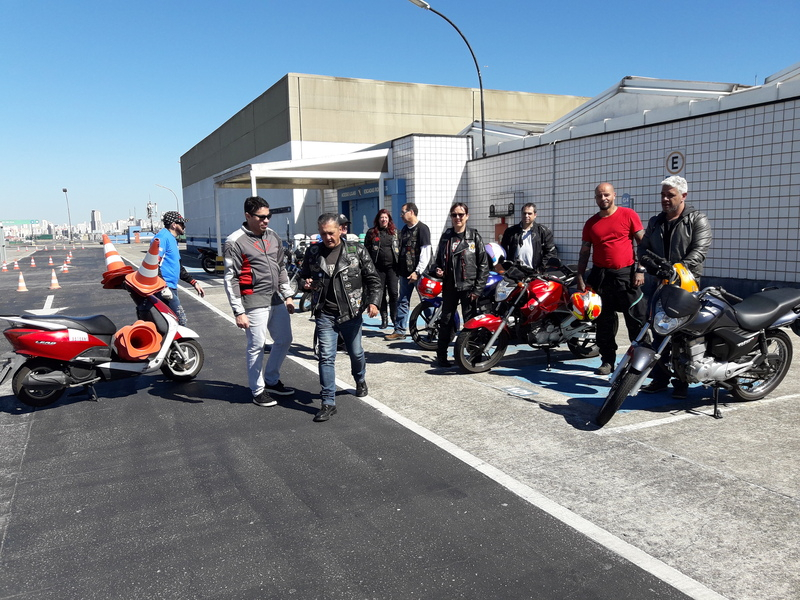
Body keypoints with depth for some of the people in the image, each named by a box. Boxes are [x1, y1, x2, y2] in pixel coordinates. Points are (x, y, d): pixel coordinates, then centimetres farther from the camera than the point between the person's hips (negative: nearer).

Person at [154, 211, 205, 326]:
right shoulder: (163, 237, -9)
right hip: (165, 288, -10)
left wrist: (194, 282, 23)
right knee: (181, 321, -16)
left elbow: (178, 268, 29)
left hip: (171, 288, 10)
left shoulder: (172, 239, 22)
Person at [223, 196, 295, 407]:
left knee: (284, 340, 15)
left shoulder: (273, 236, 10)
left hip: (277, 300, 7)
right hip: (254, 303, -7)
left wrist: (287, 295, 14)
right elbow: (231, 279, -10)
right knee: (257, 346, 0)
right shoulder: (235, 242, -9)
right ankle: (258, 390, 17)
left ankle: (271, 381, 33)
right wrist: (238, 311, -14)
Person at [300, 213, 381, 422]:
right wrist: (307, 283, -5)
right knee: (326, 357, -3)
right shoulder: (313, 252, 3)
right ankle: (328, 403, 5)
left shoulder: (357, 250, -4)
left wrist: (373, 301, -14)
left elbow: (373, 278, -1)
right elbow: (304, 275, 18)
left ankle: (360, 380, 47)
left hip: (351, 313, -1)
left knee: (356, 353, 16)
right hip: (324, 314, 1)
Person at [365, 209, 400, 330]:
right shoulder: (371, 233, 7)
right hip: (378, 267, 0)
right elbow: (367, 250, 6)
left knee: (393, 293, -4)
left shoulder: (395, 232, 9)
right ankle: (384, 319, 12)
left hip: (392, 266, 0)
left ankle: (395, 317, 8)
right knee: (381, 294, 3)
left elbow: (400, 247, 11)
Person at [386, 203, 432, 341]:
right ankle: (399, 331, 14)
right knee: (402, 302, 8)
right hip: (405, 273, 7)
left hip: (419, 273, -7)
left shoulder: (422, 228, -9)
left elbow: (426, 253, -16)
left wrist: (418, 272, -20)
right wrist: (398, 270, 16)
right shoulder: (404, 229, 15)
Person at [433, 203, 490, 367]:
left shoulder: (474, 236, -1)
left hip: (469, 286, -3)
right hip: (449, 286, 3)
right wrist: (437, 270, -2)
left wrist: (477, 289, -10)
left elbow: (483, 265, -4)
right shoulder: (446, 236, 10)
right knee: (446, 320, 8)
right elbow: (438, 258, 21)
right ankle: (441, 355, 17)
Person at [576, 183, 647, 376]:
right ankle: (607, 361, 15)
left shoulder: (628, 215, 1)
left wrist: (641, 270, -7)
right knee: (604, 322, 7)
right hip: (600, 276, 3)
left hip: (626, 274, -3)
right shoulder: (591, 223, 10)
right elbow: (584, 252, 13)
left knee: (636, 320, -1)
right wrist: (580, 277, 6)